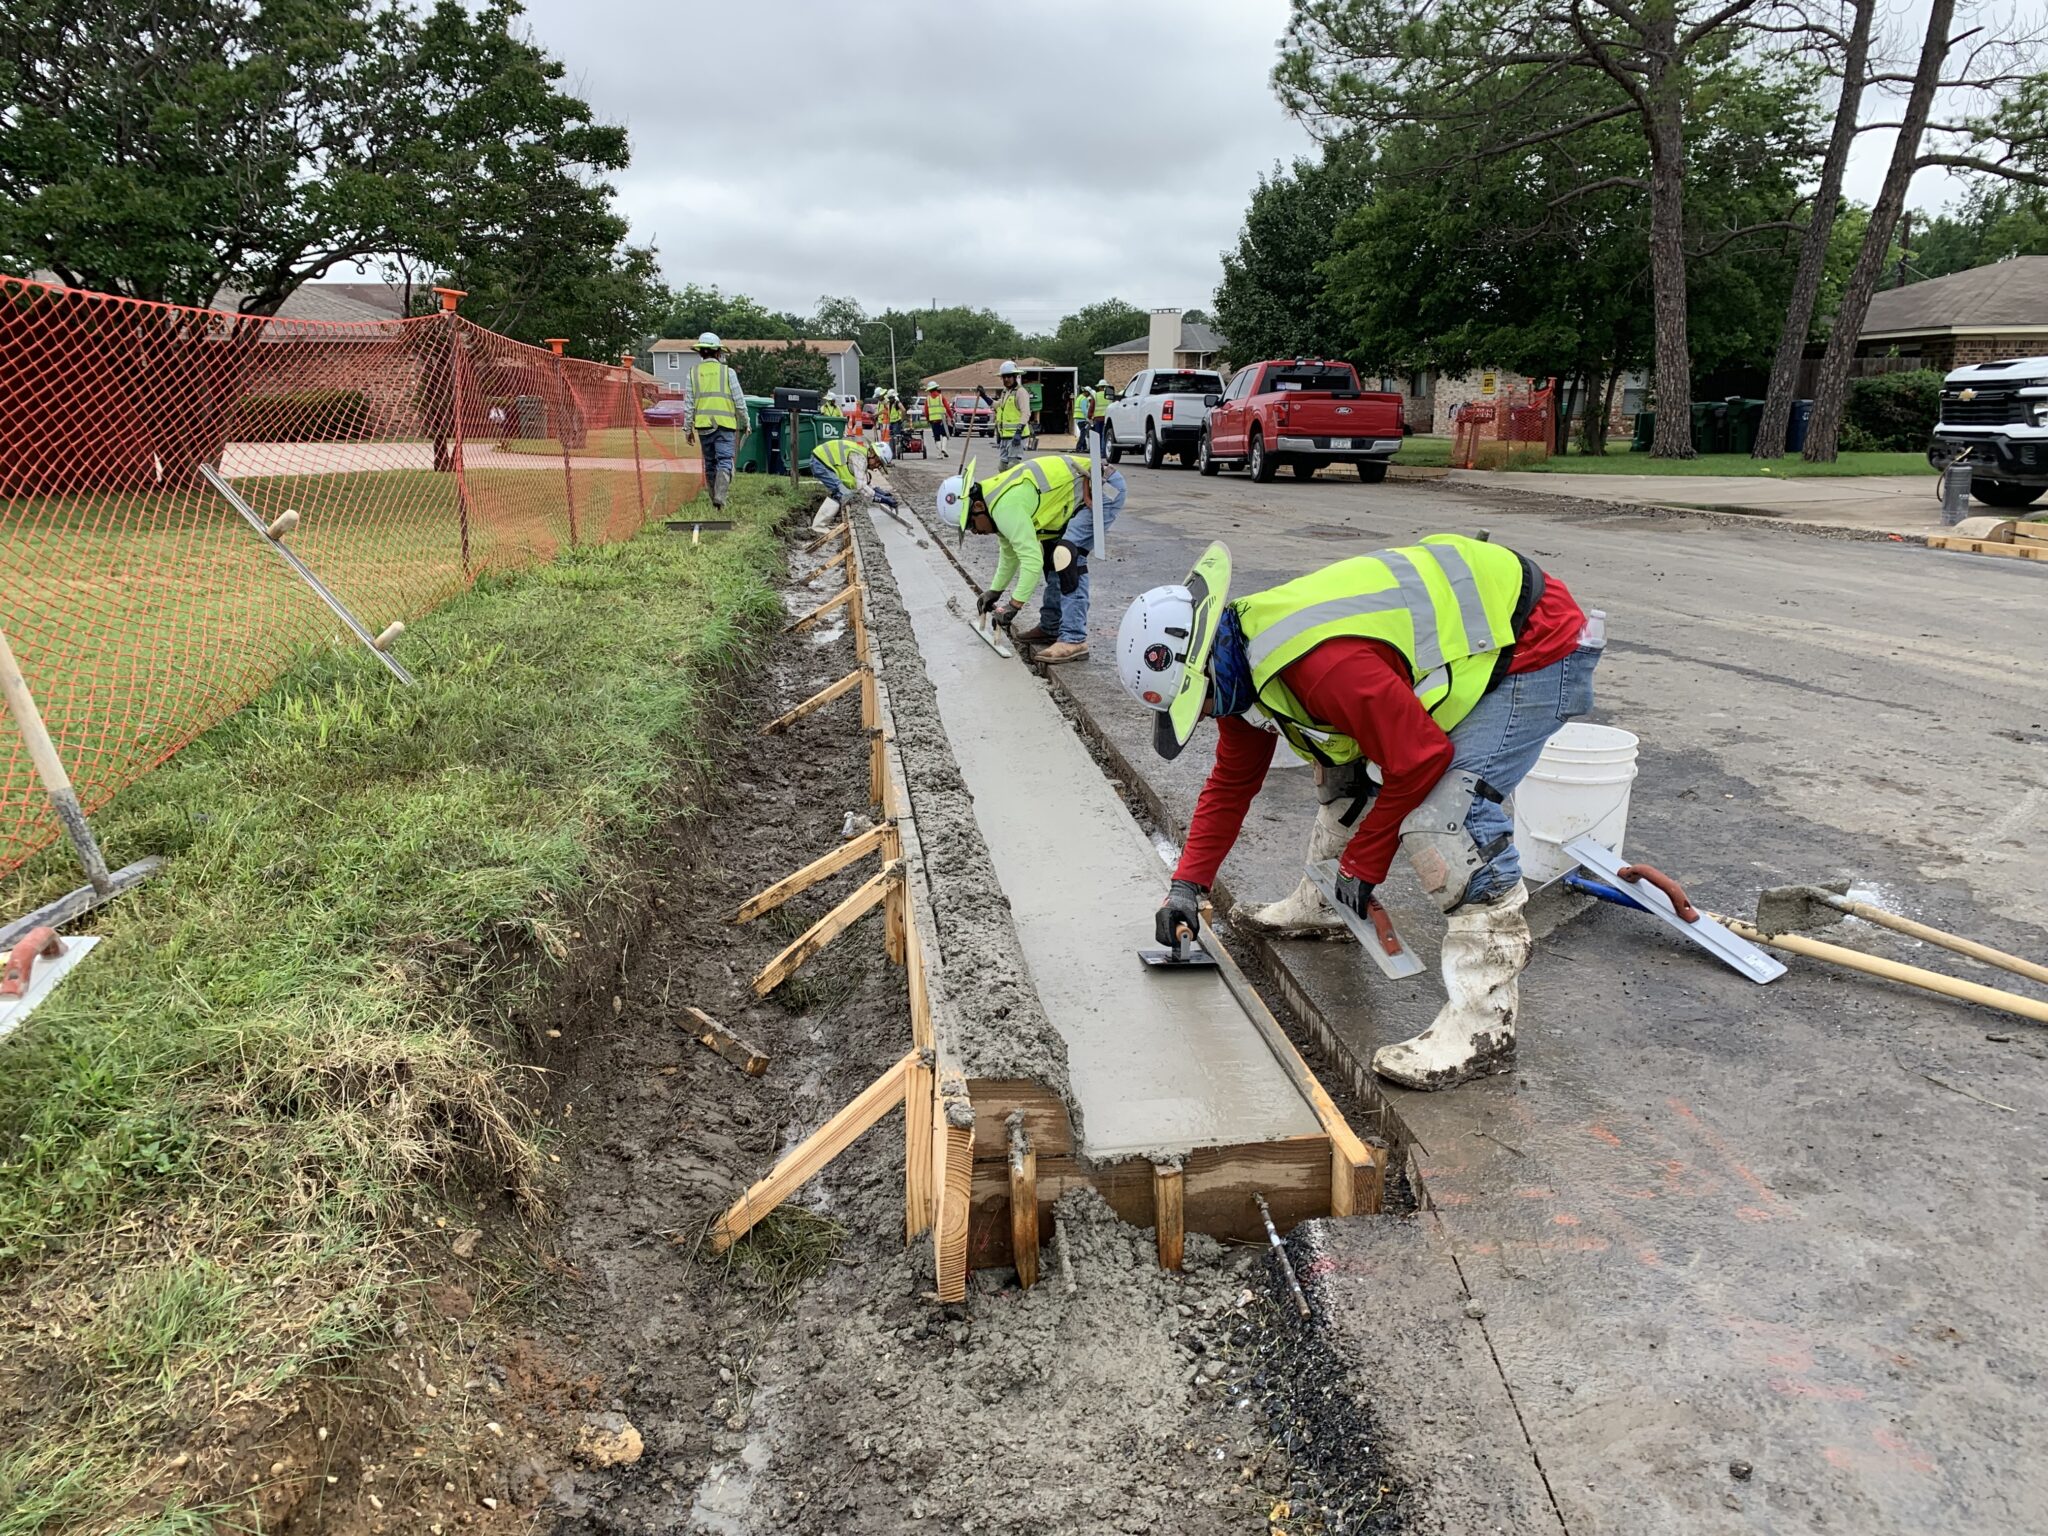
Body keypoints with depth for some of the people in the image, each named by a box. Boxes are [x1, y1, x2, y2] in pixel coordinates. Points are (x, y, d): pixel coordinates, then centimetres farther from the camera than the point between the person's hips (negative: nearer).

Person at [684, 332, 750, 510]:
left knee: (710, 462, 13)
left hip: (703, 424, 3)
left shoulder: (693, 373, 6)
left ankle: (715, 499, 18)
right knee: (725, 460, -6)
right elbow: (739, 400, 1)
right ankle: (720, 496, -25)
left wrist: (689, 428, 12)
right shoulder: (727, 372, 0)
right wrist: (746, 422, 12)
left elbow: (689, 403, 6)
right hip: (724, 423, -3)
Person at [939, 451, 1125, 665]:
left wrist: (1013, 605, -20)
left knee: (1067, 555, -19)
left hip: (1103, 488, -11)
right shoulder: (998, 501, 9)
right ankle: (1051, 627, 22)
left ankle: (1074, 640, -18)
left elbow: (1031, 559, -26)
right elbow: (1011, 552, 24)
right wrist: (994, 591, 25)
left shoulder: (1006, 506, -23)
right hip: (1088, 488, 11)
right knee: (1050, 551, 15)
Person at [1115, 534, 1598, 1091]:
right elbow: (1231, 782, 9)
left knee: (1445, 811, -25)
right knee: (1341, 764, 14)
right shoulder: (1243, 661, -2)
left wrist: (1361, 866, -14)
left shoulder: (1319, 665, -35)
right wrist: (1186, 885, 6)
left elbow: (1420, 760, -26)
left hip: (1535, 645, -10)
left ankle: (1483, 1023, -19)